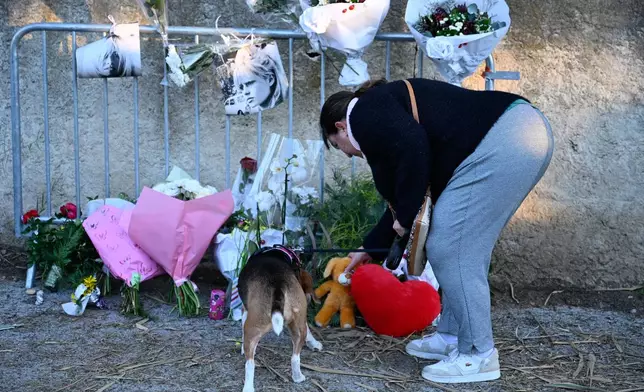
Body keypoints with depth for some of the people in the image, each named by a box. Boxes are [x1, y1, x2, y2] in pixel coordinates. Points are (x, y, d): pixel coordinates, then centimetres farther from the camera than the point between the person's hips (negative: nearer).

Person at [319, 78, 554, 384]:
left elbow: (413, 147, -17)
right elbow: (404, 198, 35)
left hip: (503, 143, -10)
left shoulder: (366, 113, 2)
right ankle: (453, 337, 26)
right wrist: (370, 249, 44)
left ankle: (477, 356, 4)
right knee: (464, 247, 18)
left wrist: (405, 216, -6)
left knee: (449, 248, -3)